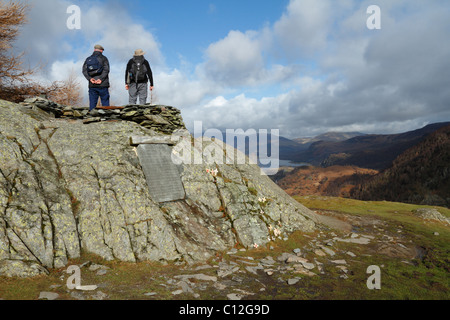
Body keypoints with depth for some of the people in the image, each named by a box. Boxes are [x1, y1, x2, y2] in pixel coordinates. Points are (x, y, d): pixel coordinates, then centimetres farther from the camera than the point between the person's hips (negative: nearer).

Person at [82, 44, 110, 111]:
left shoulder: (88, 59, 15)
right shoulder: (103, 58, 3)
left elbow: (84, 70, 2)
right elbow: (106, 70, -11)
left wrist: (90, 78, -8)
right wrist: (101, 79, -15)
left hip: (92, 85, 4)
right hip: (103, 85, -3)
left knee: (92, 104, 4)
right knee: (105, 103, -1)